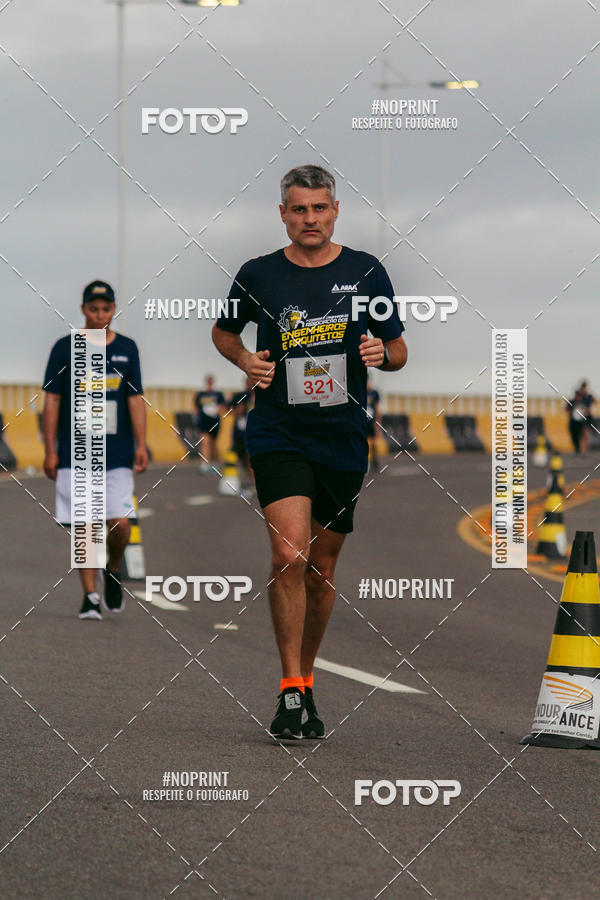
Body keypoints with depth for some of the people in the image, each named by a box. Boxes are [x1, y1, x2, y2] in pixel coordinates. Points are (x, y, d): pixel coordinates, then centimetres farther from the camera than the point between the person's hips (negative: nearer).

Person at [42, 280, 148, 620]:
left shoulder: (126, 348, 8)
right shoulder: (65, 348, 3)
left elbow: (136, 399, 6)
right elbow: (52, 401, 3)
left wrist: (141, 445, -4)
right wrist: (50, 451, -2)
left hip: (118, 456, 1)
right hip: (75, 454, -1)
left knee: (120, 523, -8)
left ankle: (113, 572, 20)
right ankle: (90, 595, 6)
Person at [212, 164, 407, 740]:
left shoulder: (366, 272, 3)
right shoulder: (258, 276, 0)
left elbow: (398, 351, 11)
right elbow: (223, 330, 18)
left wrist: (382, 353, -12)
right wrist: (245, 360, -3)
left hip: (344, 439, 2)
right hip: (278, 434, -2)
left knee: (321, 569, 10)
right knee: (290, 553, -20)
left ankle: (305, 680, 28)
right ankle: (291, 692, -15)